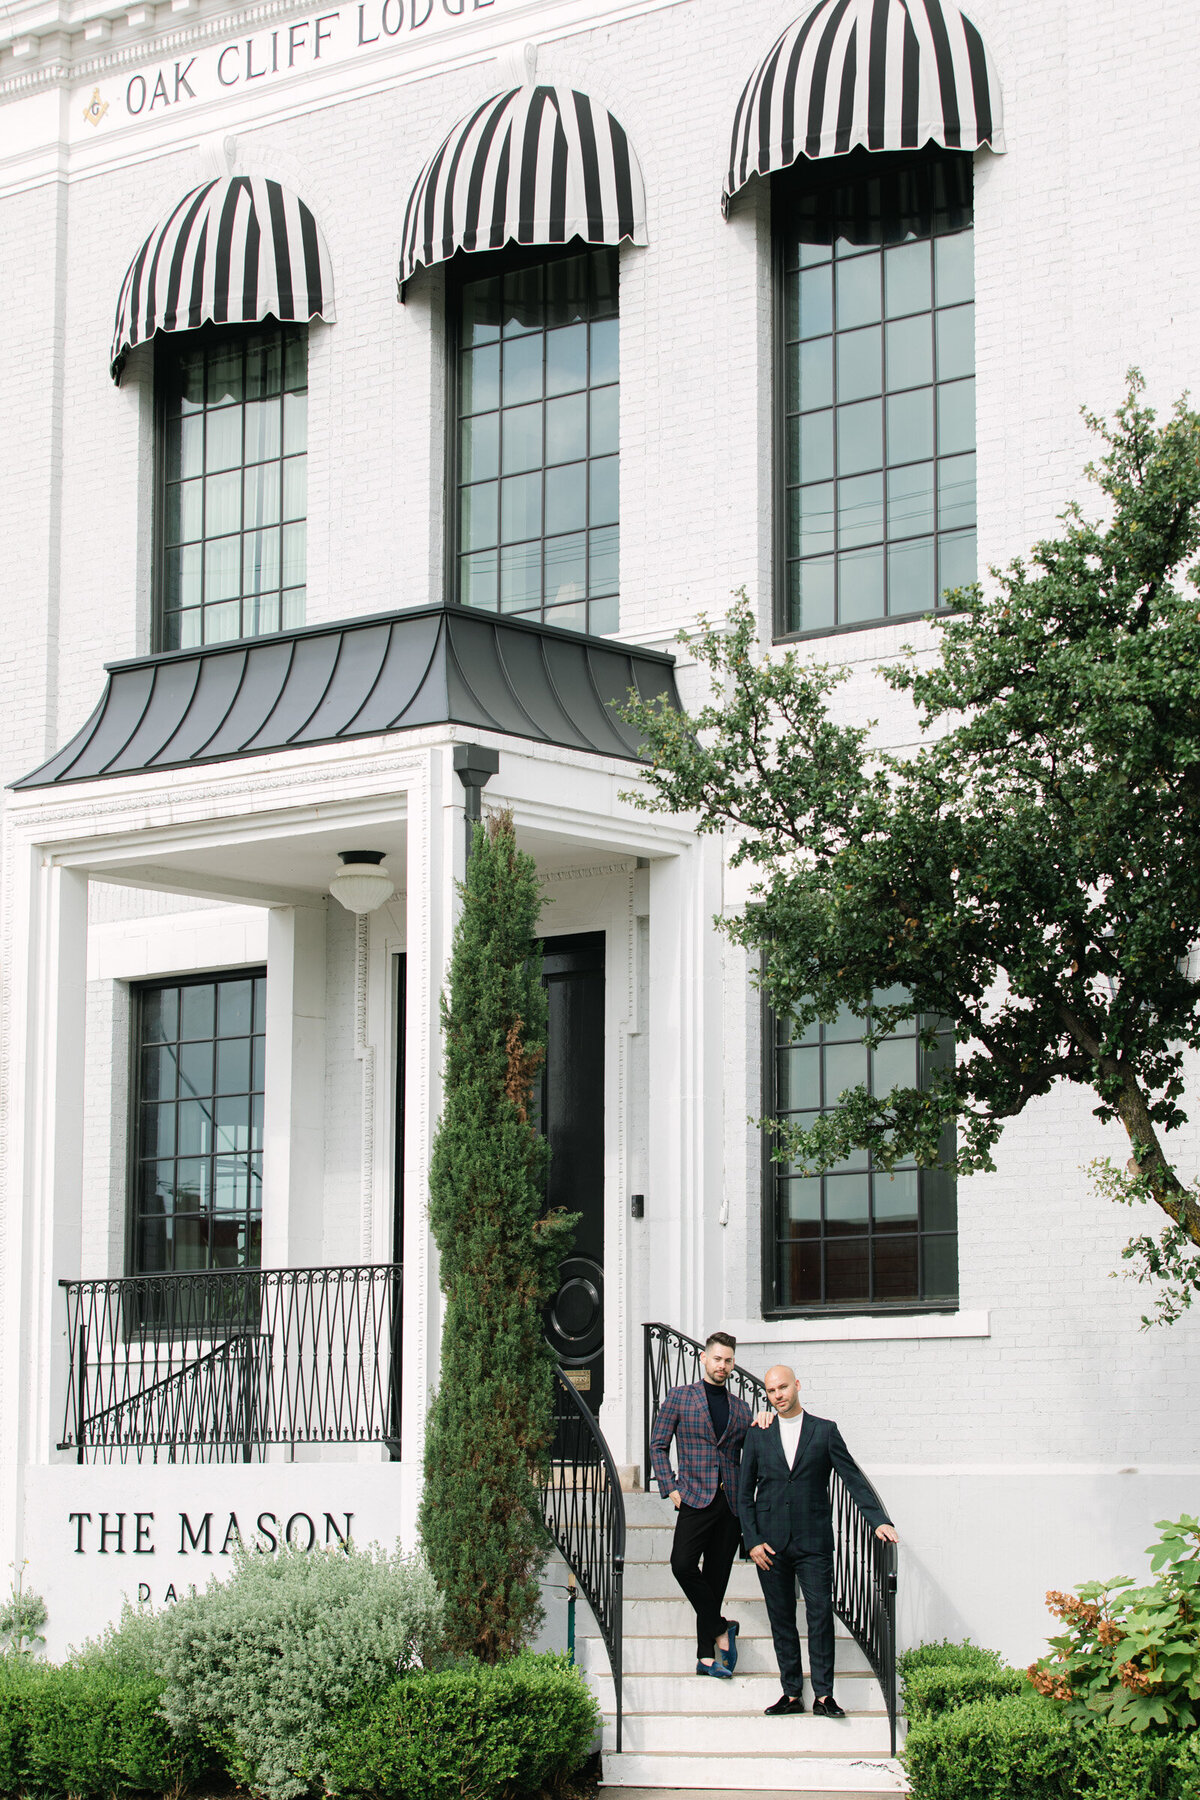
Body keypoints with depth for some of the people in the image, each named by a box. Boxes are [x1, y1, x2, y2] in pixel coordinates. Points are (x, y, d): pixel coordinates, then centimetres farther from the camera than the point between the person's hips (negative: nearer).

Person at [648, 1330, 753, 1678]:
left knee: (716, 1578, 4)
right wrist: (670, 1488, -5)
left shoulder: (741, 1409, 15)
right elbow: (658, 1445, 4)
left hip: (731, 1502, 3)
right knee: (683, 1564, -21)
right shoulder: (679, 1398, 5)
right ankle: (721, 1629, -4)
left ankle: (706, 1655, 8)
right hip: (695, 1498, -3)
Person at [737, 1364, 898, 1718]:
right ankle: (792, 1694, 10)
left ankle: (823, 1695, -5)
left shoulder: (824, 1431, 5)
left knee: (821, 1615, -9)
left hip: (813, 1542, -2)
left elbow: (853, 1478, 1)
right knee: (781, 1619, 4)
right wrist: (752, 1541, -1)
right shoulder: (759, 1436, 9)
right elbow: (744, 1493, 10)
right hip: (770, 1543, 2)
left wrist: (879, 1520, -10)